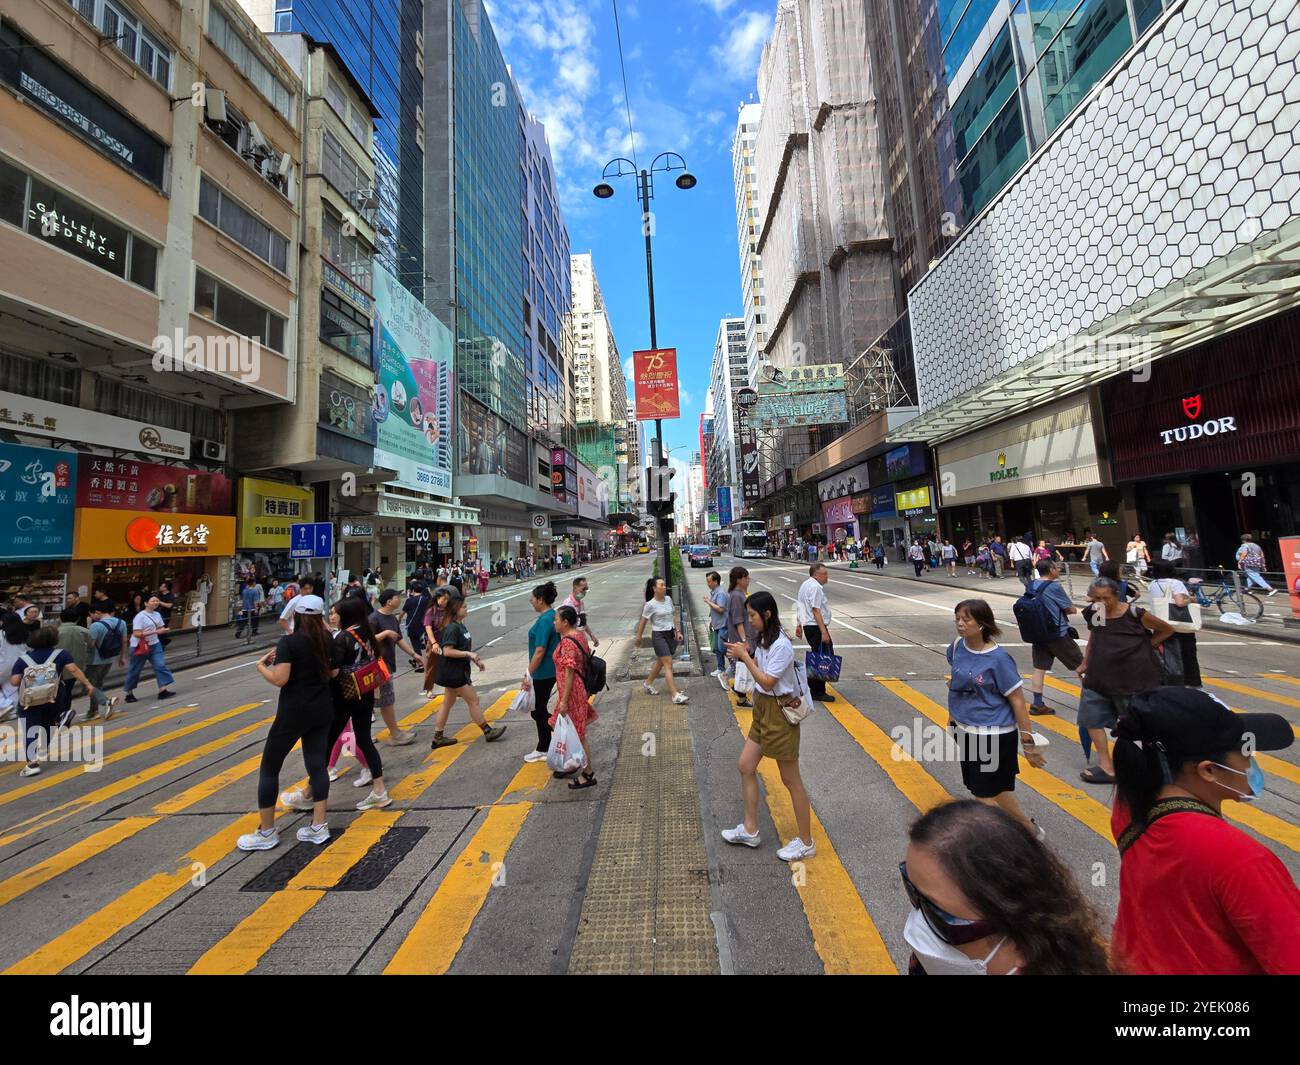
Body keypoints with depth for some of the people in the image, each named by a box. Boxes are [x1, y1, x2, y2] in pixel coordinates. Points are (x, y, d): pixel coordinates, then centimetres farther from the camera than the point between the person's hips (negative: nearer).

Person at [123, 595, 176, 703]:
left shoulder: (157, 614, 5)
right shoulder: (140, 616, -17)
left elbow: (161, 628, 11)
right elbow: (136, 634, -22)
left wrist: (163, 630, -12)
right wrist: (154, 632, -28)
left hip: (154, 644, 6)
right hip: (140, 646, -6)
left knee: (160, 665, -6)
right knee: (134, 670, 9)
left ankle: (163, 690, -8)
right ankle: (129, 694, 26)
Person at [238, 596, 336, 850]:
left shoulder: (288, 642, -14)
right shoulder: (327, 639, 2)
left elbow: (279, 679, -21)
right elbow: (333, 672, 9)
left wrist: (261, 665, -4)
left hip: (294, 712, -5)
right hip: (322, 709, 6)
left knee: (269, 767, 10)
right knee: (317, 764, 10)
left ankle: (266, 832, 19)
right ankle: (319, 826, 15)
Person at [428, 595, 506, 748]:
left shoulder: (460, 626, 10)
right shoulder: (452, 628, -20)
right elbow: (447, 651, -25)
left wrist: (476, 660, 12)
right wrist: (468, 654, -24)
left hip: (458, 671, 10)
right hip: (453, 672, -10)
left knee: (447, 703, 15)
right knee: (473, 700, 0)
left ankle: (437, 738, 24)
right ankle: (488, 731, 11)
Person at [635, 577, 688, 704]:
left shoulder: (668, 599, 3)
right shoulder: (650, 604, -14)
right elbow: (643, 621, -5)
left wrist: (677, 631, 10)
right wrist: (638, 637, 0)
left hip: (670, 634, 7)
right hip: (659, 635, -7)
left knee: (661, 662, 18)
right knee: (668, 664, -9)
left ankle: (648, 683, 39)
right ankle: (675, 695, -8)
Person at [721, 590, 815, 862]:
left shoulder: (781, 646, -24)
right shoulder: (763, 640, 4)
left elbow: (767, 682, -22)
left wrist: (745, 657, -18)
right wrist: (744, 655, -6)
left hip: (780, 713, -9)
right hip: (762, 710, 9)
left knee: (790, 780, 6)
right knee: (745, 766, 13)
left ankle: (806, 842, 25)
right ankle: (750, 831, 29)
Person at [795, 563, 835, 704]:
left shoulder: (805, 585, 17)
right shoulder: (815, 587, -16)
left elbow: (799, 606, 23)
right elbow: (816, 610, -22)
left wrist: (798, 625, 29)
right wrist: (824, 632, -23)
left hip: (807, 625, 11)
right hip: (816, 627, -11)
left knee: (817, 657, 17)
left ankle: (812, 686, 25)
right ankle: (818, 692, -3)